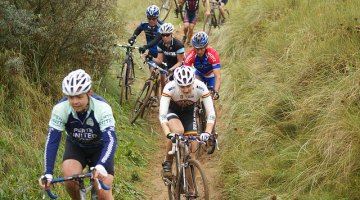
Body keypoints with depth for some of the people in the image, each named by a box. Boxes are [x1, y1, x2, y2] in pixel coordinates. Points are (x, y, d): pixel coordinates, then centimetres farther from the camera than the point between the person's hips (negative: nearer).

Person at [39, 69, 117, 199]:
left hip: (100, 147, -1)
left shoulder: (102, 108, -33)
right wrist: (48, 173, -39)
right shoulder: (60, 108, -28)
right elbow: (52, 141, -28)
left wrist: (101, 166, -57)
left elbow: (110, 140, -39)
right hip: (76, 146, 1)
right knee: (69, 177, -28)